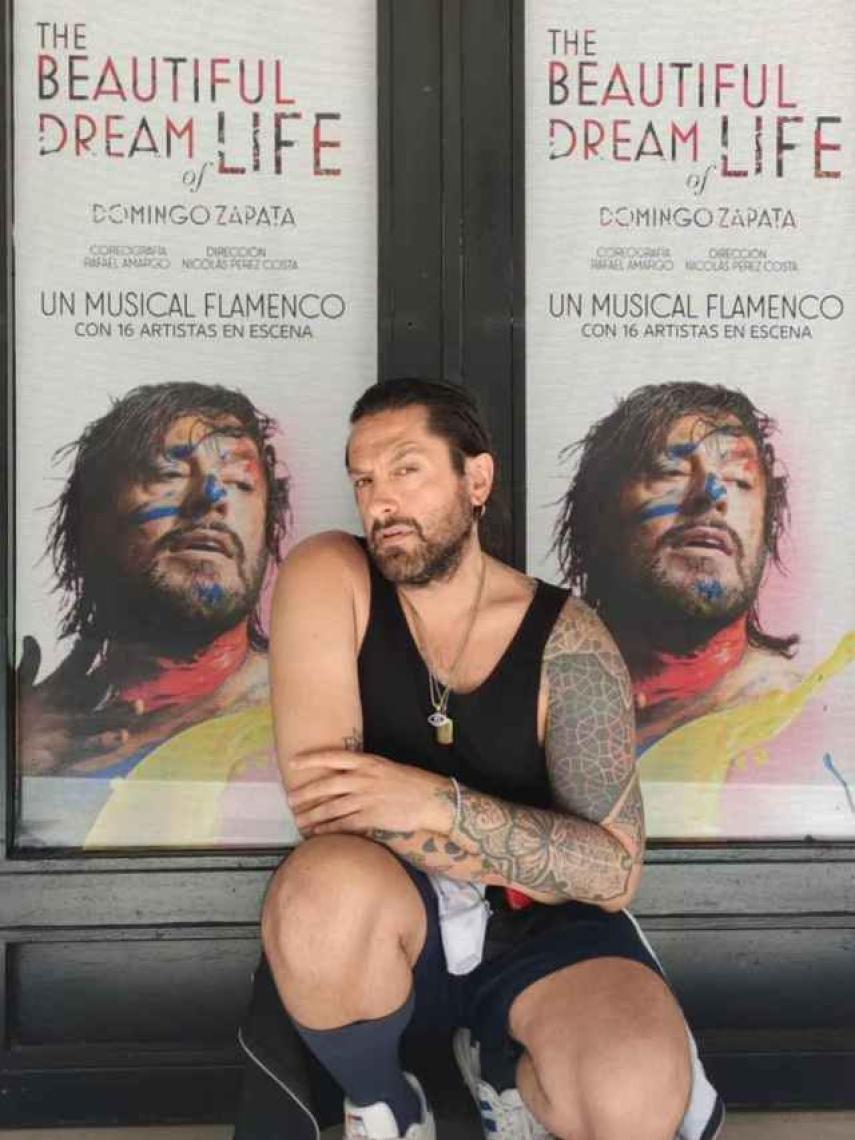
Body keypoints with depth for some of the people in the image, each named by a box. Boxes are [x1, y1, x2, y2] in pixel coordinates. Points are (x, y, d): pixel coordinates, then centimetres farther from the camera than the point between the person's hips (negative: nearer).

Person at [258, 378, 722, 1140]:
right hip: (384, 928, 0)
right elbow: (321, 802, -21)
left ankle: (503, 1072, 9)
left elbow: (615, 873, -15)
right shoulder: (327, 580, -12)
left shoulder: (567, 641, -12)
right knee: (325, 890, -37)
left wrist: (437, 803, -30)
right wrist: (536, 854, -18)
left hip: (535, 930, 1)